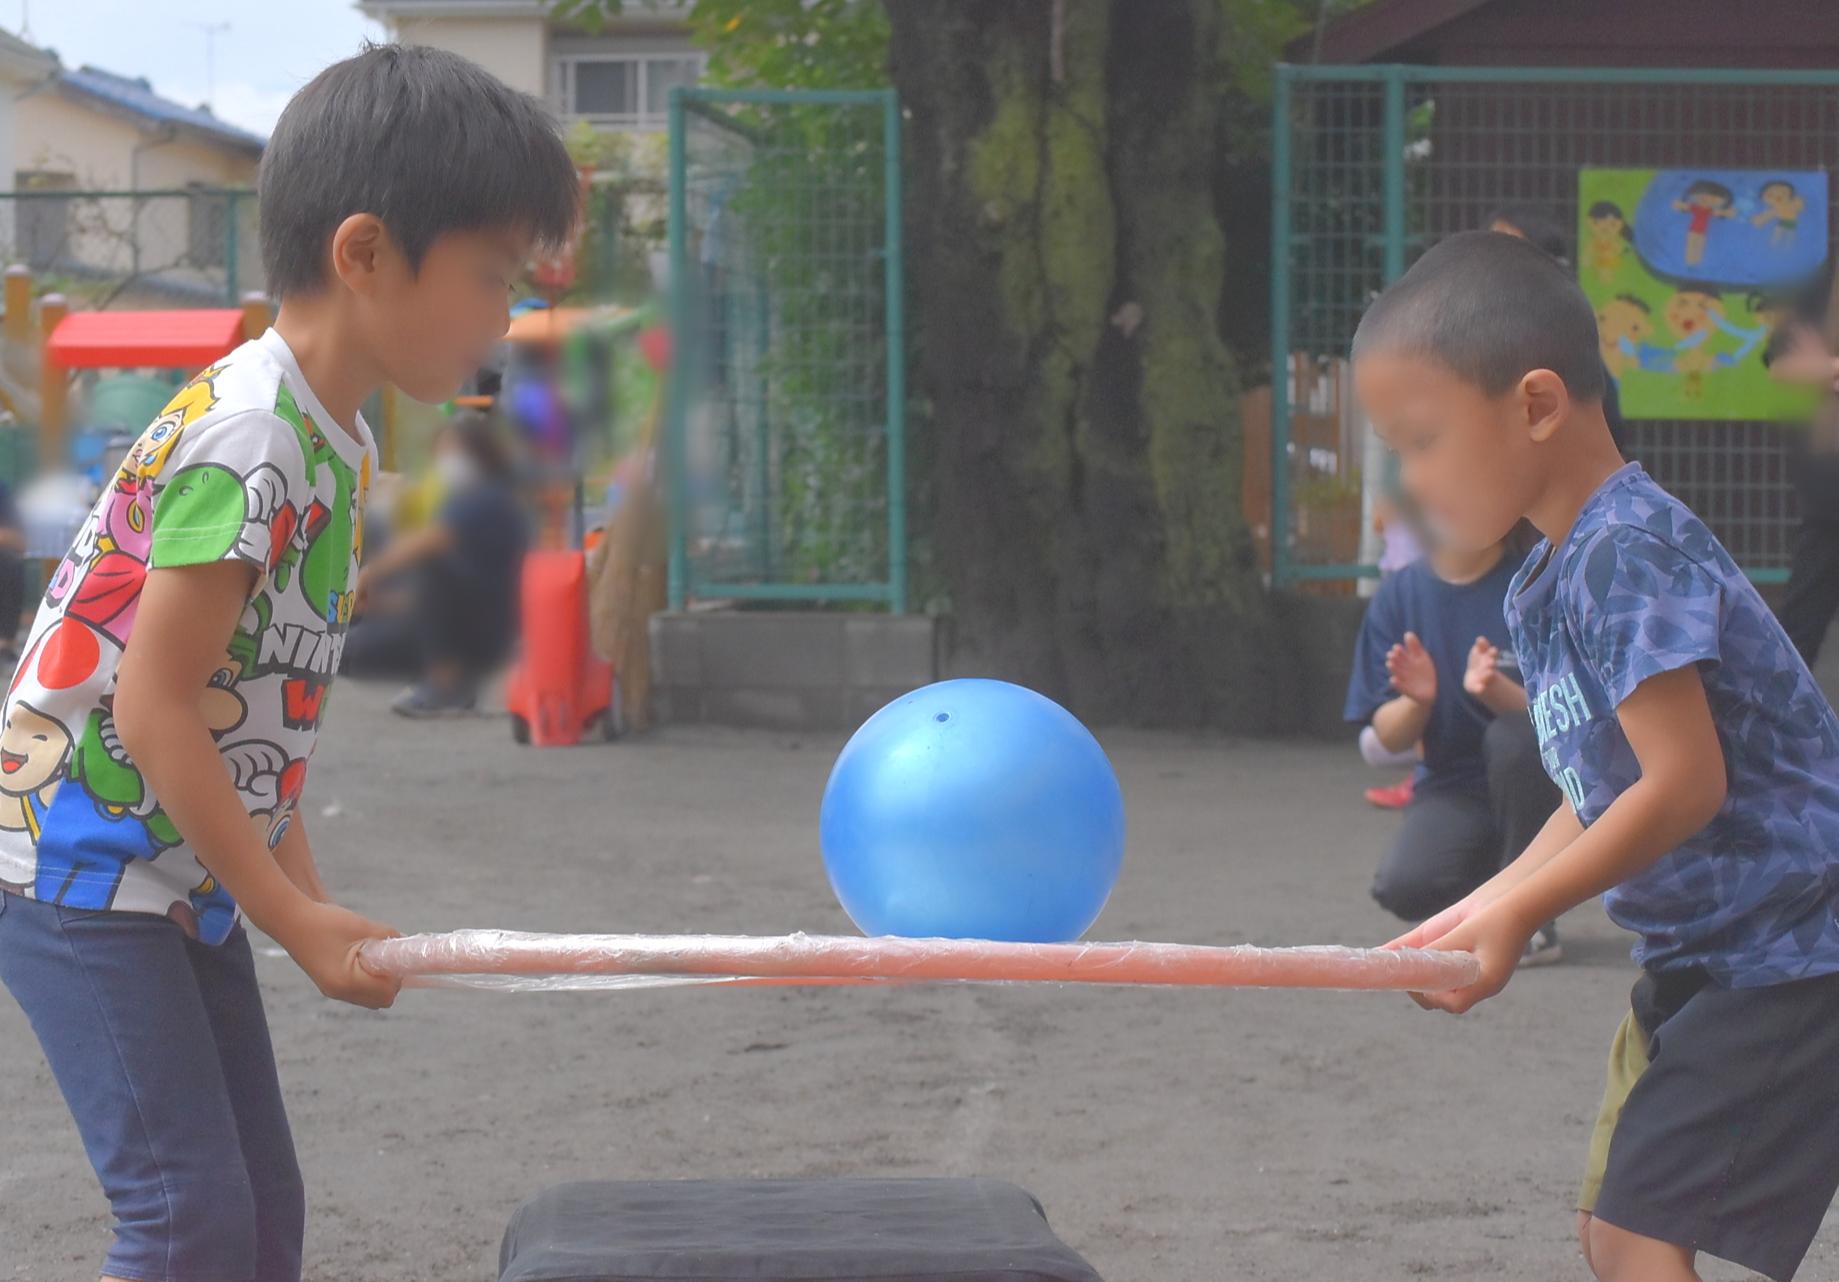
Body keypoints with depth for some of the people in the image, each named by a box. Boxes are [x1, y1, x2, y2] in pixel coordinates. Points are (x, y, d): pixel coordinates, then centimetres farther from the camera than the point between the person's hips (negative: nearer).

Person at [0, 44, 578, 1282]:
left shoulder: (341, 446, 7)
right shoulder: (244, 438, -22)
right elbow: (155, 707, -23)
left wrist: (311, 899, 5)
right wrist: (294, 917, -17)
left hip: (186, 885, 10)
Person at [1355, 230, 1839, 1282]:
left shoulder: (1626, 553, -21)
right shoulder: (1544, 586, 9)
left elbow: (1686, 783, -24)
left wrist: (1517, 914, -17)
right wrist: (1486, 908, 2)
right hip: (1701, 955, 10)